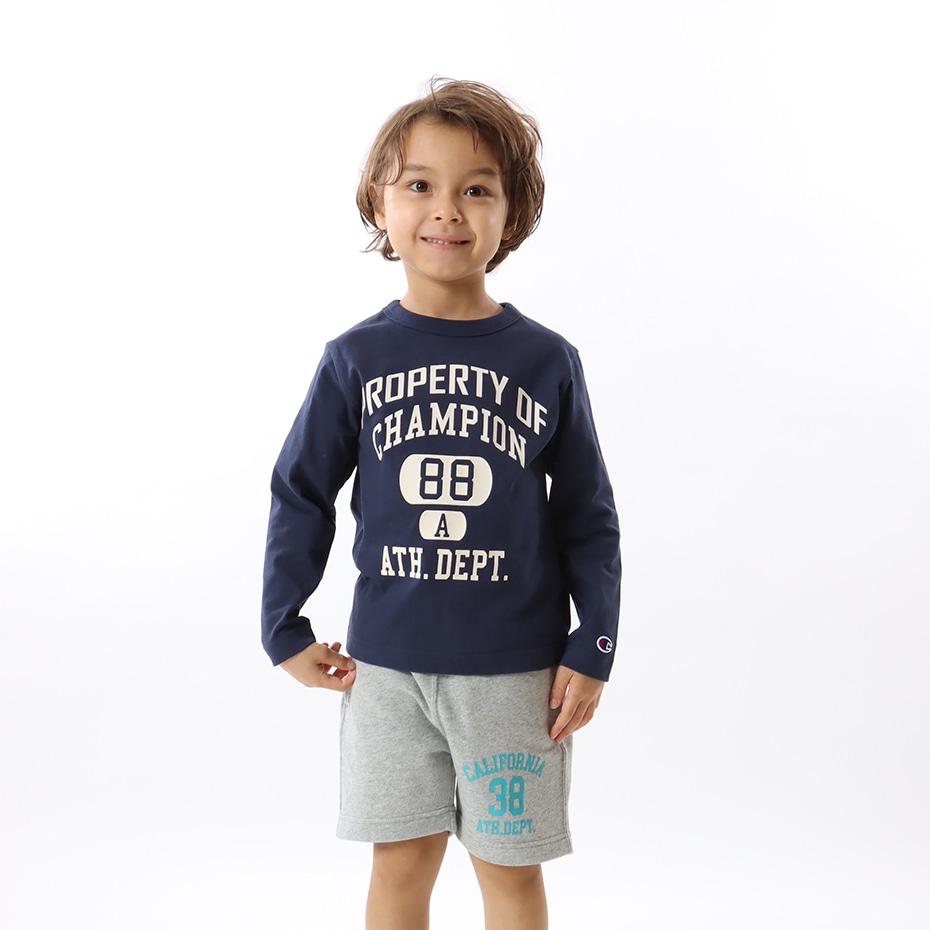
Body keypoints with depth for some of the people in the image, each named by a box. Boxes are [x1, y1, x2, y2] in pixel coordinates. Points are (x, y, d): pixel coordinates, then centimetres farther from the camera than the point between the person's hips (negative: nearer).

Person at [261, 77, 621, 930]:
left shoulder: (546, 361, -3)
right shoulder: (356, 359, -1)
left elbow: (589, 517, 2)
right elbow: (301, 493, 6)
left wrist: (592, 648, -1)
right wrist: (285, 629, 6)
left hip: (515, 667, -1)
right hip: (387, 664, 1)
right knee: (401, 861, 13)